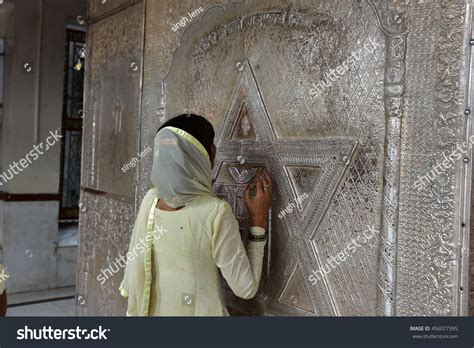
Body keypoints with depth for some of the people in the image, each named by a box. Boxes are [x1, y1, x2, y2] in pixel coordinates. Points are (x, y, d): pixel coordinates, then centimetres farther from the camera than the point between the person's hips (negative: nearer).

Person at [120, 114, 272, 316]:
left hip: (149, 311, 4)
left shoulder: (150, 199, -10)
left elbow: (133, 266, 0)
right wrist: (259, 220, -12)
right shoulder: (216, 212, -23)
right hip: (199, 311, -4)